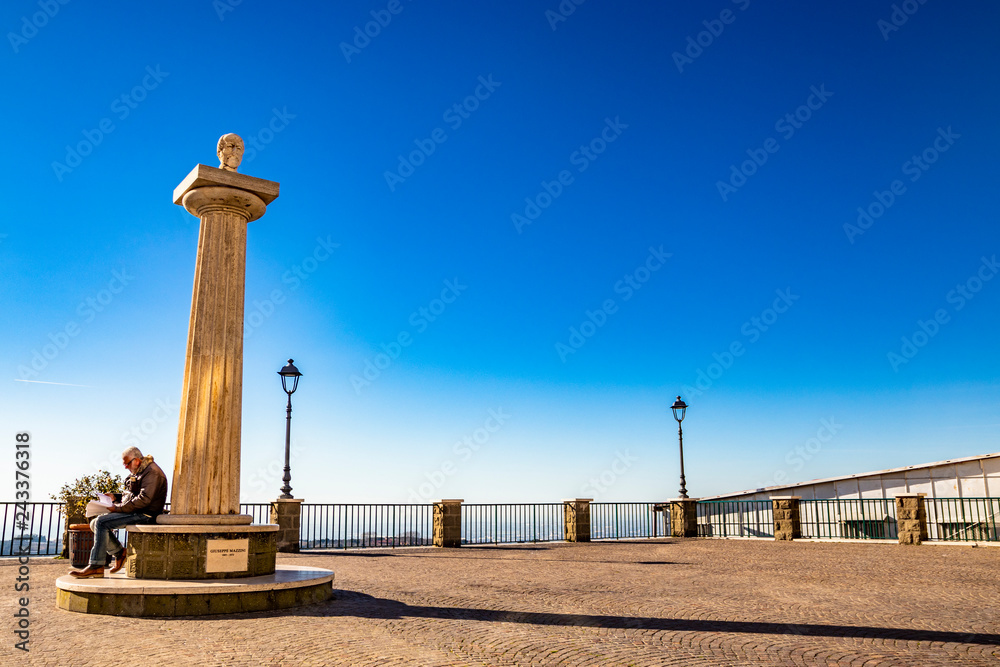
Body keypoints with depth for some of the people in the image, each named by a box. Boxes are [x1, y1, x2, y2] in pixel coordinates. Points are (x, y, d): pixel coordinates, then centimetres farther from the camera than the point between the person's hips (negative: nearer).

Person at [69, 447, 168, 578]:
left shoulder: (151, 472, -14)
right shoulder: (139, 472, 20)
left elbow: (144, 499, -24)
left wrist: (118, 508, -20)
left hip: (145, 515, -11)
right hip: (134, 513, 11)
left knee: (101, 522, -21)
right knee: (95, 523, 3)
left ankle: (96, 567, -17)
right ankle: (118, 552, 4)